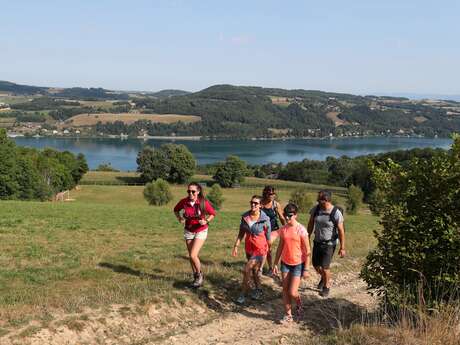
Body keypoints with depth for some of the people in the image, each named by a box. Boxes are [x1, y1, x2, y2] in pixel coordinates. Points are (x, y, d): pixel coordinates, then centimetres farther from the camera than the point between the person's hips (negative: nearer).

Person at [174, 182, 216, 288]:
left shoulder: (204, 202, -19)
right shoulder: (184, 202, -12)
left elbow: (212, 213, -4)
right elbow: (176, 210, 8)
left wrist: (206, 221, -20)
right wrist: (180, 218, -8)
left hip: (201, 231, -4)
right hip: (188, 231, 4)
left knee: (193, 255, -15)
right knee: (191, 256, 12)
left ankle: (199, 274, 12)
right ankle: (196, 278, 31)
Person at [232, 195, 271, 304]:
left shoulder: (265, 219, -16)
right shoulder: (245, 217, -4)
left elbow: (268, 237, -7)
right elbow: (241, 234, 5)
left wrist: (266, 252, -2)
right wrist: (236, 246, 0)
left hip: (259, 249, -5)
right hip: (248, 248, 5)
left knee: (246, 270, -10)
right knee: (253, 270, 19)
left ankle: (244, 294, 6)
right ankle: (258, 289, 41)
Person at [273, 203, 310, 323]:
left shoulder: (301, 230, -16)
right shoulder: (283, 229, -1)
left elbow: (307, 251, -12)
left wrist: (306, 269, -12)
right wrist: (275, 264, 9)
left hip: (298, 264, -5)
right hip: (285, 263, 5)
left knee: (292, 292, -6)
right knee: (285, 289, 8)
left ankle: (299, 306, 26)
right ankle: (288, 315, 22)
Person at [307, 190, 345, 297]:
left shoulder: (336, 213, -21)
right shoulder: (315, 209, -8)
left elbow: (341, 231, -16)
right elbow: (311, 224, 7)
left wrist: (342, 248, -14)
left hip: (329, 244, -5)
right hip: (317, 241, 5)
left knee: (325, 267, -4)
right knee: (315, 264, 15)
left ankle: (326, 286, 24)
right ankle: (324, 277, 48)